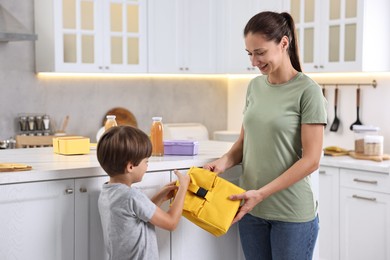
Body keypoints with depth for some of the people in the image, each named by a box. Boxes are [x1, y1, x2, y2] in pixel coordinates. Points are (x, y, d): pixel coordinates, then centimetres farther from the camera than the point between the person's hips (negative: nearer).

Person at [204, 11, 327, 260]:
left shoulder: (308, 91, -11)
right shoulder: (255, 86, 6)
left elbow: (311, 160, -13)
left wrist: (261, 193, -18)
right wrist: (225, 161, -8)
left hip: (292, 213, -5)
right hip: (252, 209, 5)